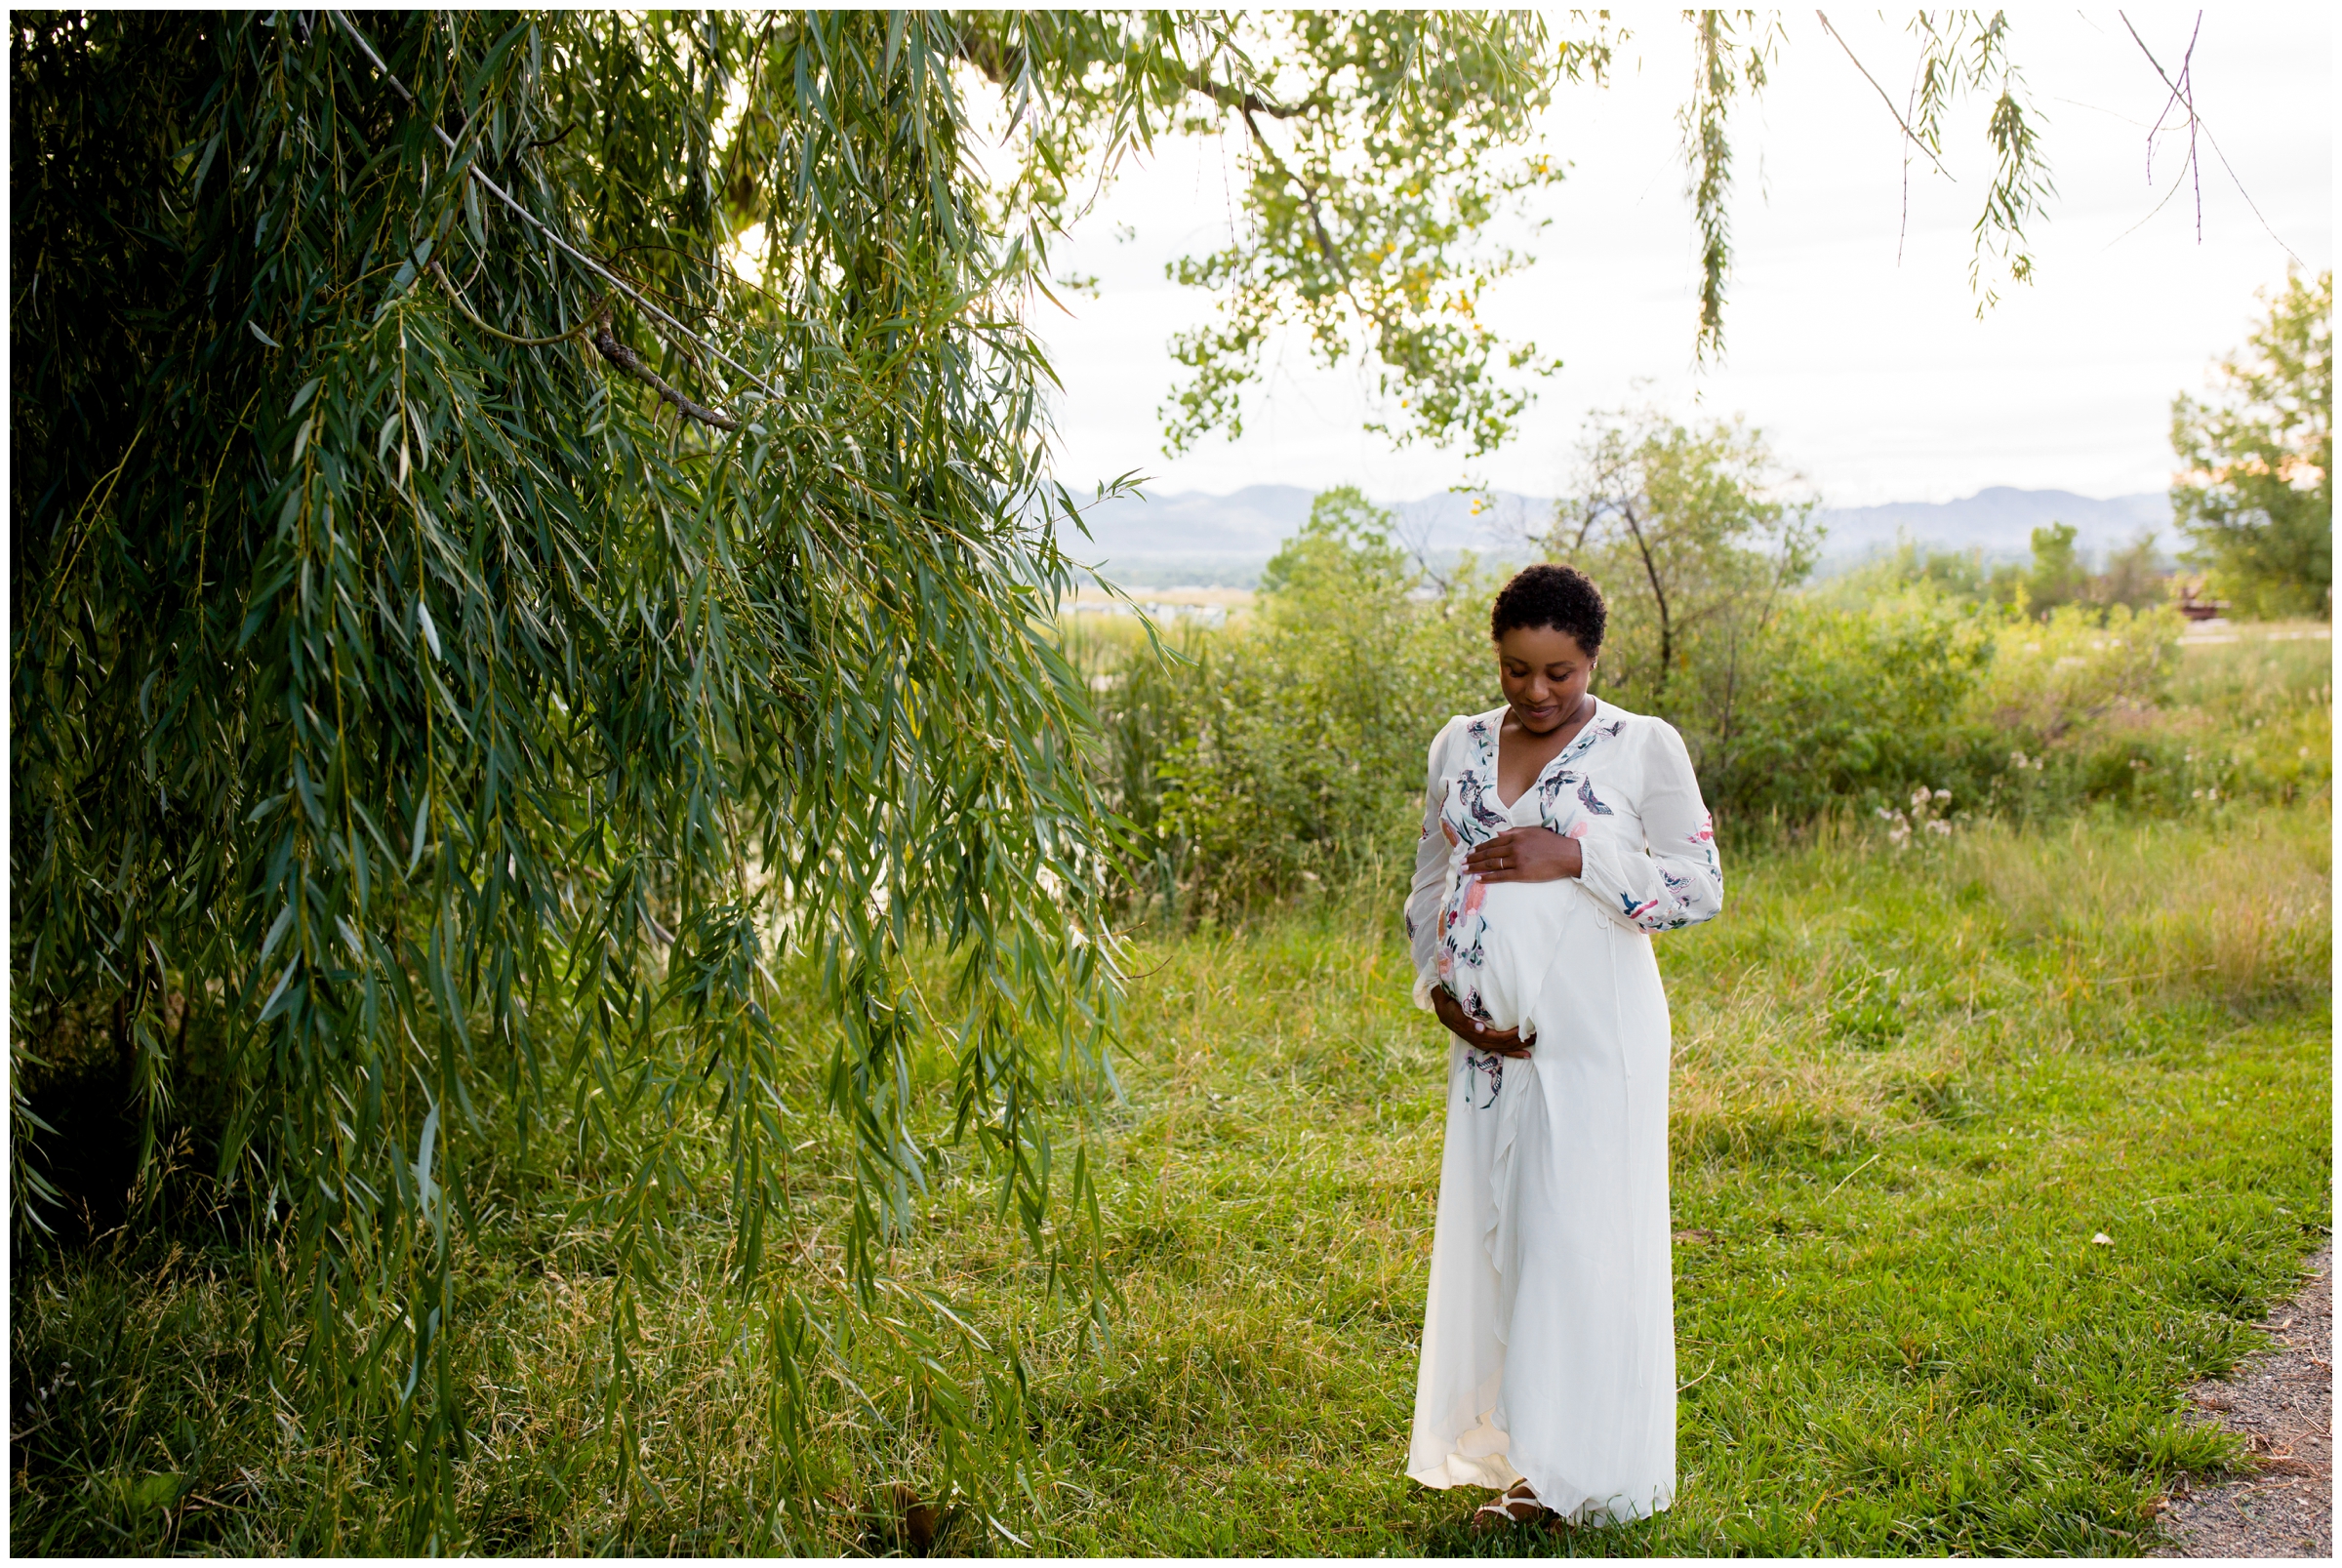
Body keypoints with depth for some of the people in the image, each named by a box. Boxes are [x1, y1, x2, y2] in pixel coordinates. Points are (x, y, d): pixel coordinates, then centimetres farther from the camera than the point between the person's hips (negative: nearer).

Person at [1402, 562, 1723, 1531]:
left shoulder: (1645, 747, -2)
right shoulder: (1459, 747, 10)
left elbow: (1702, 887, -5)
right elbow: (1428, 887, 16)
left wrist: (1577, 859, -16)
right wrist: (1439, 988, 0)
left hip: (1595, 1037, -5)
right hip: (1490, 1040, 5)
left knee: (1583, 1240, -4)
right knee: (1494, 1239, 8)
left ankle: (1587, 1474, 9)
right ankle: (1519, 1464, 20)